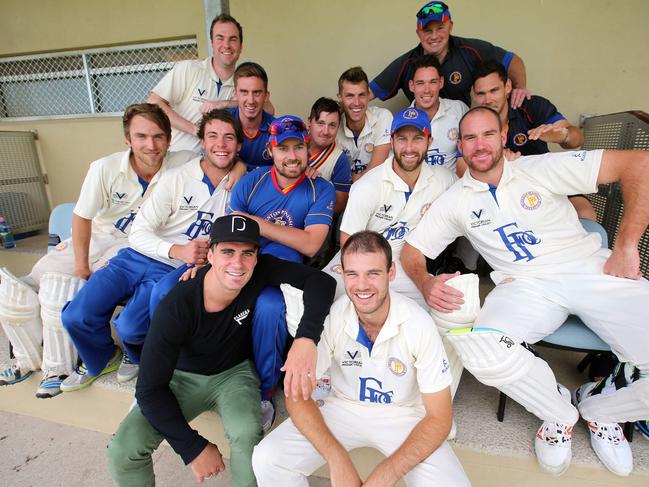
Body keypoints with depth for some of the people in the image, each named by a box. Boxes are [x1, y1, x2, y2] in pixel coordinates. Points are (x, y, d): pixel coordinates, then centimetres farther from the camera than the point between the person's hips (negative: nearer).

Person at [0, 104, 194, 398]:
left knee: (59, 290, -25)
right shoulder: (105, 169, -17)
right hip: (93, 240, 4)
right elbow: (82, 218, -9)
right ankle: (31, 358, 24)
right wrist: (81, 267, -12)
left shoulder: (182, 164, -18)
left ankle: (58, 367, 1)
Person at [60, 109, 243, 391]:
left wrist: (210, 255, -13)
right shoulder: (177, 178, -4)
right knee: (76, 317, -9)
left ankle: (139, 359, 16)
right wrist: (177, 250, -23)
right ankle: (102, 361, 24)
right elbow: (139, 233, -5)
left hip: (174, 273, -1)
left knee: (130, 328, -21)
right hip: (137, 258, 1)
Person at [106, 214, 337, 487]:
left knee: (247, 434, -30)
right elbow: (150, 389, -22)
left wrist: (306, 339, -44)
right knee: (123, 450, -18)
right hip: (184, 377, 0)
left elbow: (320, 280, -29)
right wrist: (194, 448, -21)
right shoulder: (176, 308, -27)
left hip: (235, 373, 1)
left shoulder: (260, 271, -23)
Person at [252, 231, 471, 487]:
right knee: (267, 459, -18)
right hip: (343, 409, 1)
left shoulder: (418, 324, -23)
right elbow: (297, 396, -13)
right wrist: (338, 461, -25)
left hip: (403, 416, 0)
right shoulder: (329, 317, -21)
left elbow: (439, 418, -15)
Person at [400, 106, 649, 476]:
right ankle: (560, 413, 1)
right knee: (480, 350, -31)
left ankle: (599, 408, 15)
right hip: (525, 286, 1)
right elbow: (411, 250, 9)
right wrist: (425, 283, -15)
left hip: (593, 270, 0)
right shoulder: (455, 201, 8)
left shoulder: (541, 169, 1)